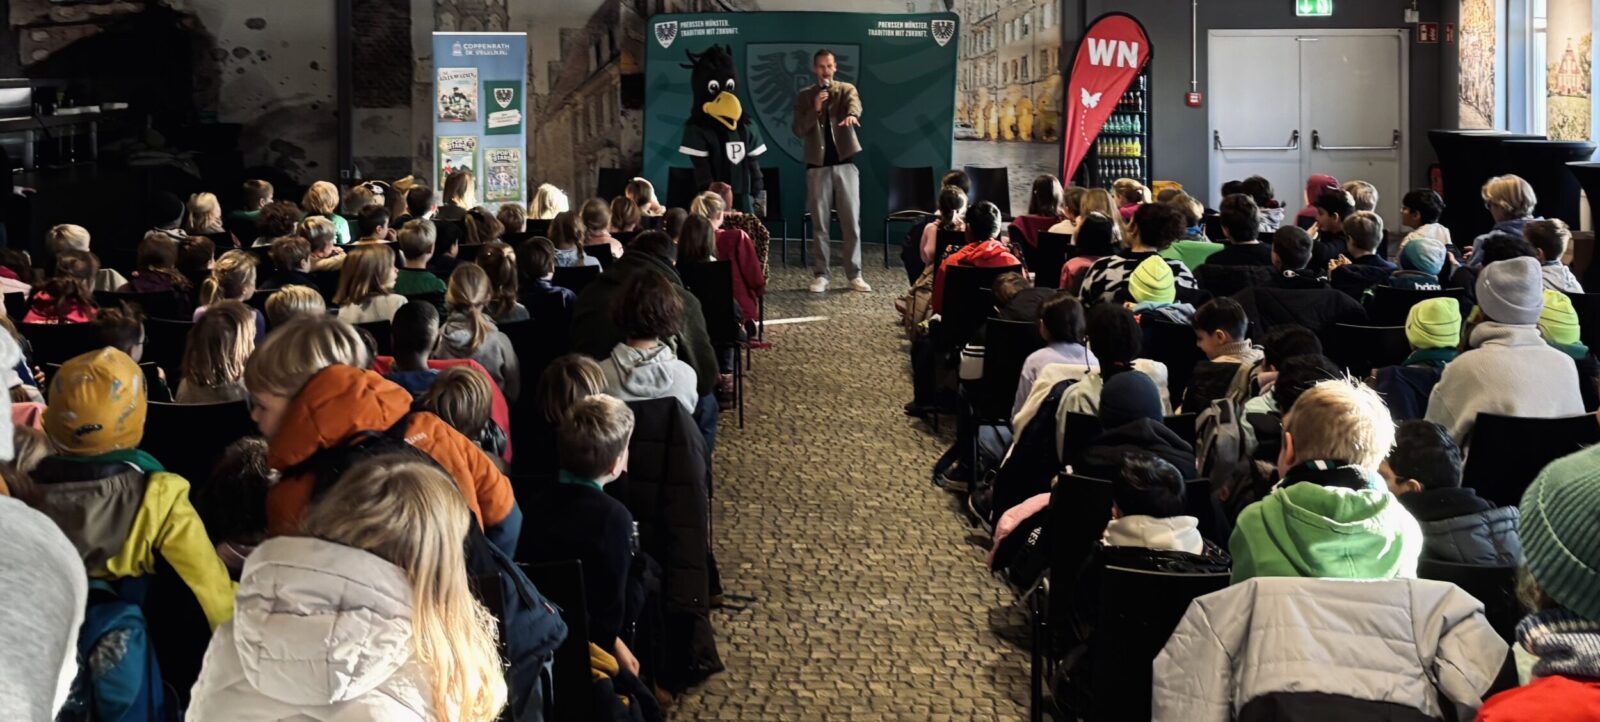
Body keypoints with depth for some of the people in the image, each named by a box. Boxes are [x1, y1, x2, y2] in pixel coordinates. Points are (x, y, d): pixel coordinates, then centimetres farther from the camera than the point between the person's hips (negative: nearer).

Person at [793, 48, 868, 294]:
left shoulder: (846, 89, 4)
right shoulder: (804, 96, 7)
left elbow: (854, 103, -21)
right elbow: (798, 131, -2)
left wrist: (852, 115, -45)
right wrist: (815, 110, -17)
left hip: (845, 164, 0)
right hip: (818, 166, 0)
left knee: (852, 222, 0)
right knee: (820, 224, 2)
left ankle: (855, 275, 6)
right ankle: (820, 275, 8)